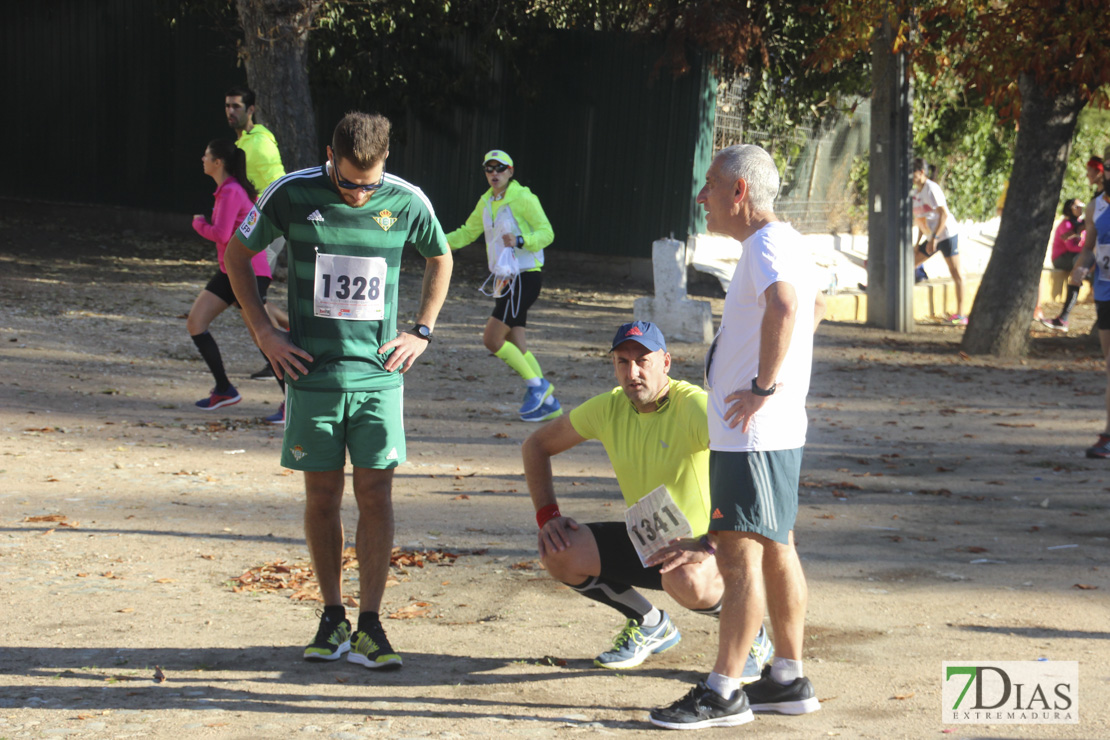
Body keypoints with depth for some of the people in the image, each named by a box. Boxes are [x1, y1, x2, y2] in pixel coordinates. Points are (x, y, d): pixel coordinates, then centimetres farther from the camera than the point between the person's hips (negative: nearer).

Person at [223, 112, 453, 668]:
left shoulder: (407, 202, -3)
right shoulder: (292, 195, -6)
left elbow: (440, 259, 18)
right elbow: (236, 254, 8)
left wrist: (422, 332, 9)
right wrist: (264, 332, 3)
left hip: (378, 372, 0)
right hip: (313, 372, 0)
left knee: (375, 492, -5)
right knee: (321, 494, 4)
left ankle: (368, 627, 2)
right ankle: (333, 618, 16)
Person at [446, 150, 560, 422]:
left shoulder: (524, 199, -11)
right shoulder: (486, 202, 11)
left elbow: (547, 233, -13)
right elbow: (468, 232, 22)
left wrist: (520, 240, -30)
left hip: (525, 276, -8)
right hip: (504, 278, 8)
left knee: (492, 339, -14)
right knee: (515, 343, 6)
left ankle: (536, 383, 1)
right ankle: (548, 402, 14)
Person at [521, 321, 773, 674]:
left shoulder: (695, 407, -23)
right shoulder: (609, 408, -4)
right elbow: (536, 445, 10)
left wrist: (709, 544, -42)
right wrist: (547, 515, -3)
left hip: (709, 547, -6)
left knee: (685, 581, -40)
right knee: (558, 552, -14)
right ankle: (650, 625, 10)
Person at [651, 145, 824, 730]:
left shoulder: (768, 244, -16)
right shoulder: (782, 244, 17)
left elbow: (785, 306, -37)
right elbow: (814, 306, 35)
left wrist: (764, 386, -30)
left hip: (753, 434, -11)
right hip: (771, 432, 11)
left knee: (739, 553, -9)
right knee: (774, 551, 14)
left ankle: (723, 692, -8)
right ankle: (788, 679, 21)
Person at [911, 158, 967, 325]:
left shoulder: (931, 189, -16)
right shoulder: (916, 191, 12)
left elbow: (944, 214, -23)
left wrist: (933, 238, -25)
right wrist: (918, 243, 17)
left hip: (946, 234, -10)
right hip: (931, 238, 10)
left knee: (955, 272, -5)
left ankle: (960, 314, -5)